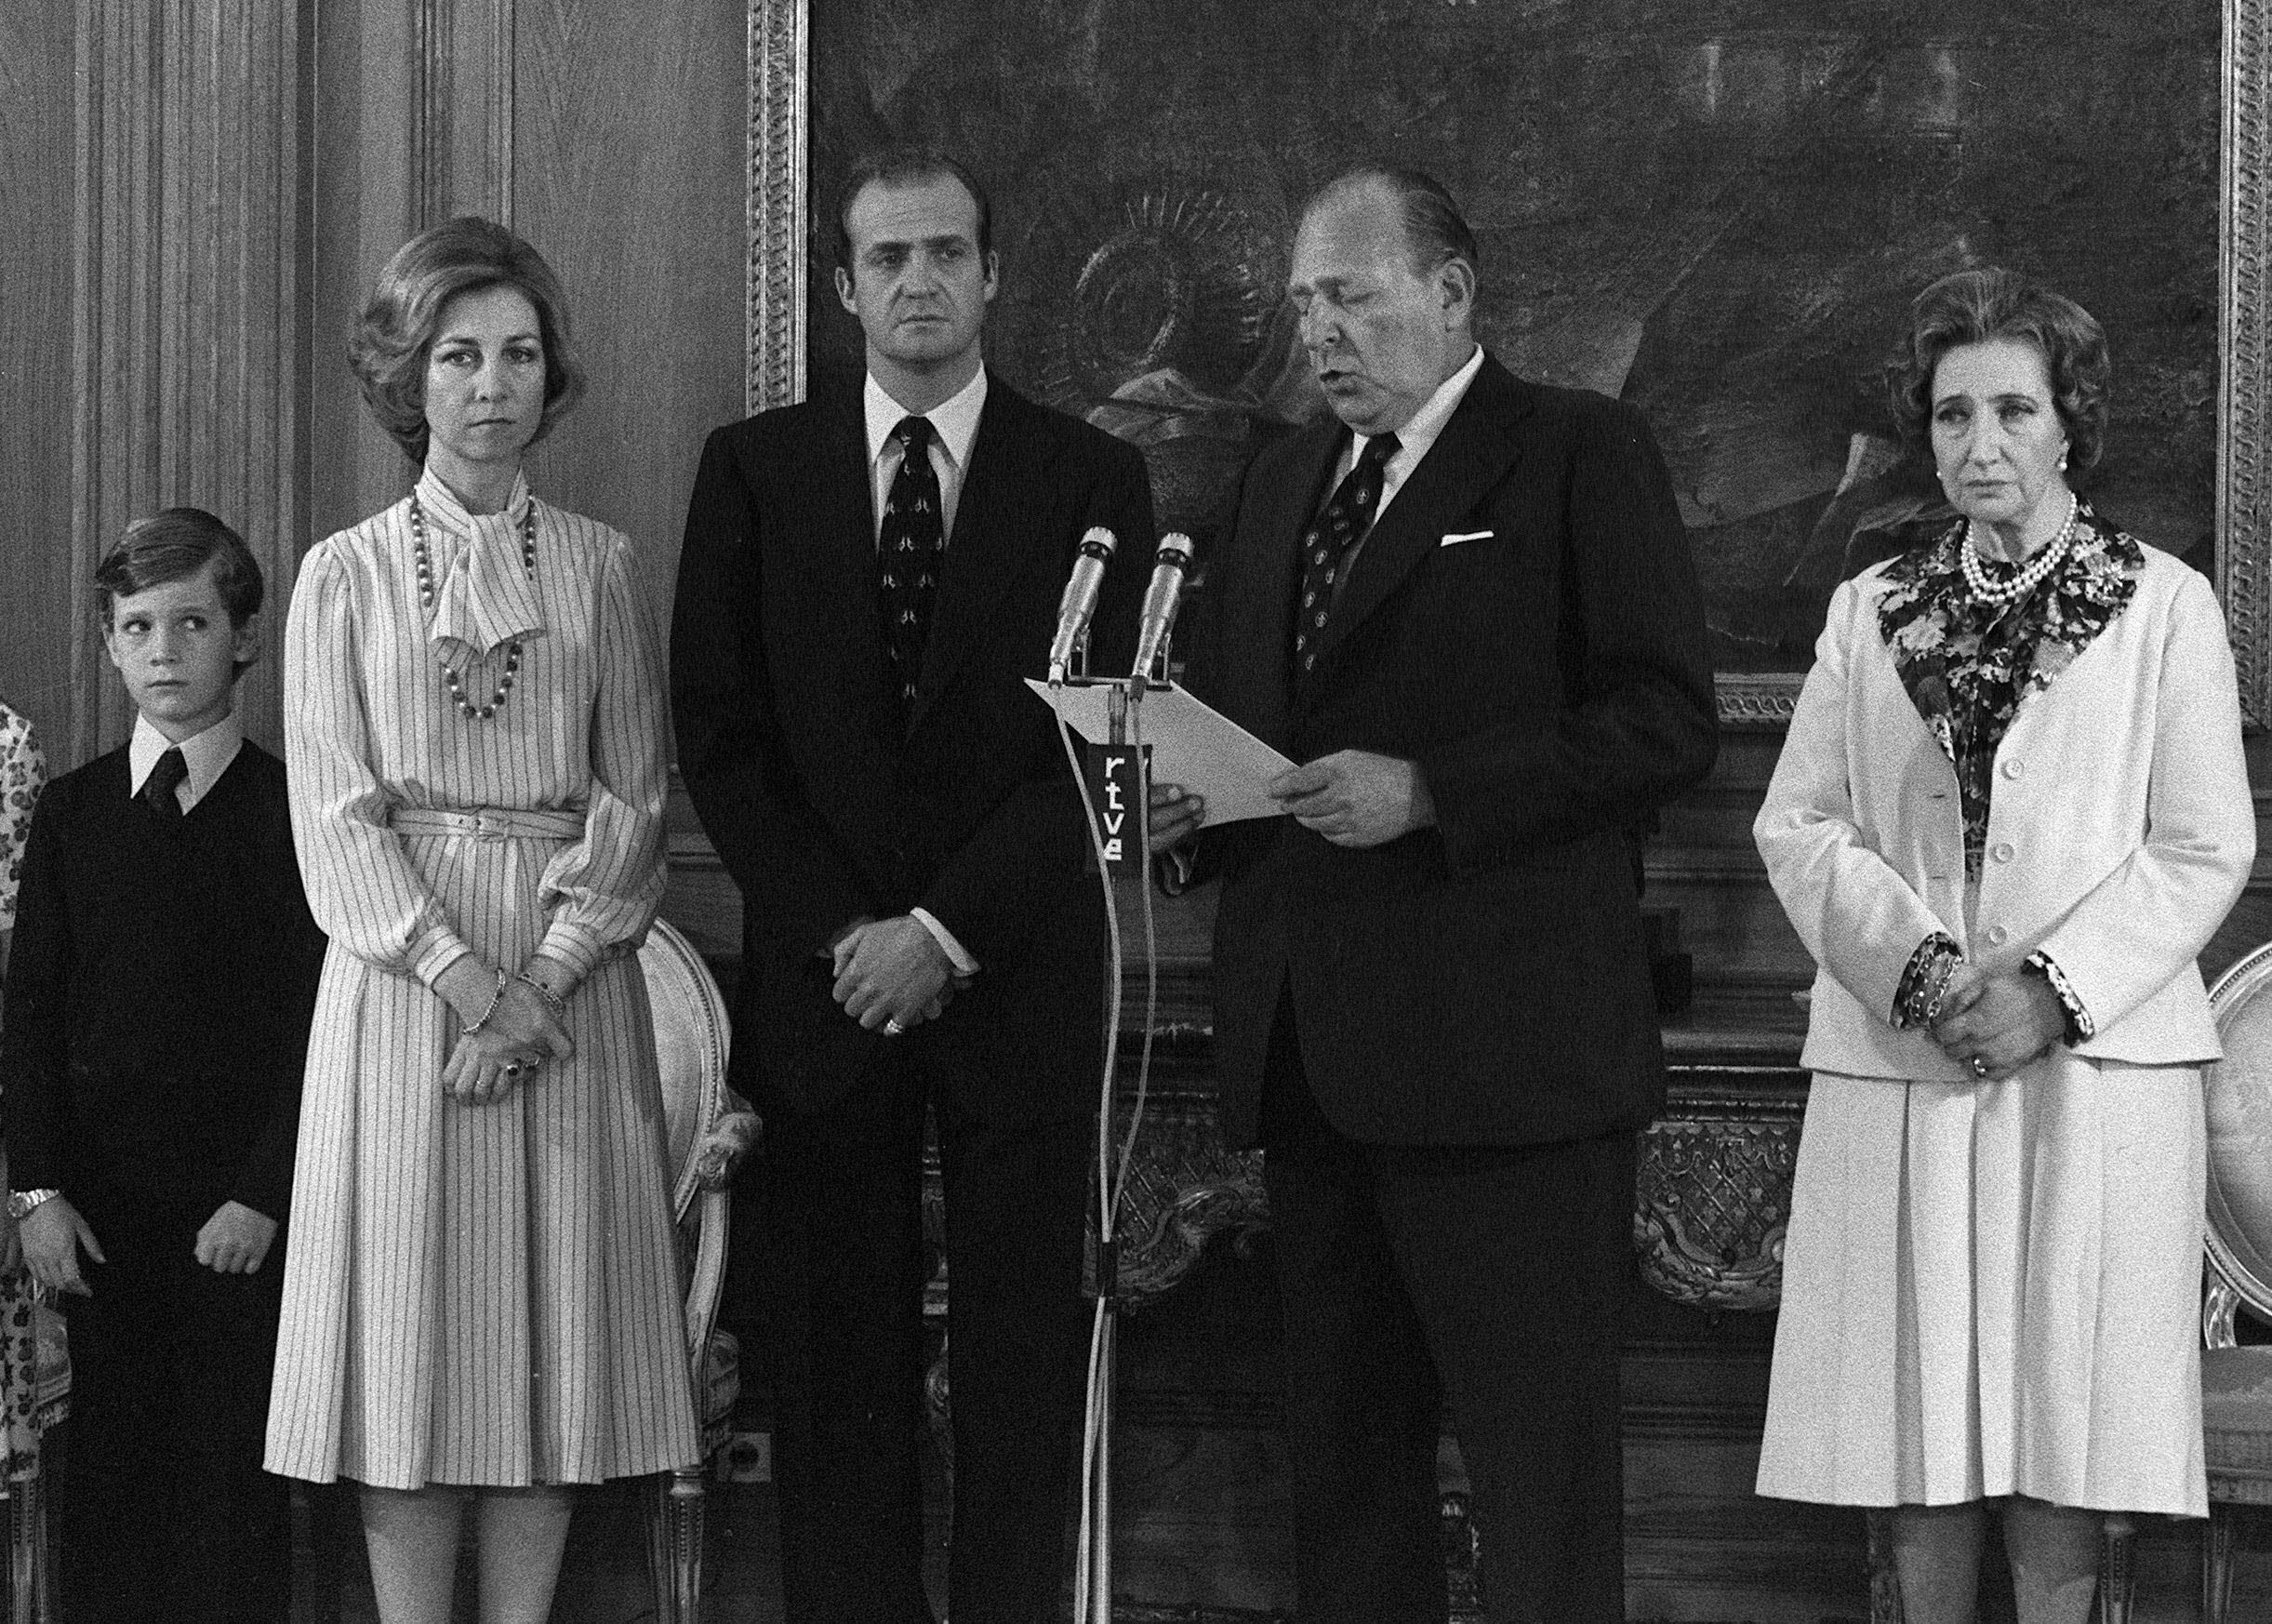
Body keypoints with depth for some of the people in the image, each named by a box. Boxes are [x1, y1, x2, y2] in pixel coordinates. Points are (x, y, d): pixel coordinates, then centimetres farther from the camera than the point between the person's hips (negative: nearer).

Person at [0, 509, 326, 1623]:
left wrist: (264, 1194, -11)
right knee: (107, 1457, 6)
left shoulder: (289, 812, -2)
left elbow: (317, 1022, -4)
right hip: (99, 1195, 3)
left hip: (238, 1201, -3)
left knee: (234, 1461, 0)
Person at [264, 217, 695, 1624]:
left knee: (554, 1337, 1)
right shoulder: (347, 574, 5)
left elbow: (635, 802, 2)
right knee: (415, 1335, -2)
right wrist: (468, 980, -14)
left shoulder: (601, 568, 8)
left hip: (571, 987, 1)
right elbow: (337, 820, -2)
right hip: (402, 973, -1)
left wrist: (541, 986, -11)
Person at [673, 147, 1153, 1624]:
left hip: (1018, 981, -1)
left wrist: (948, 931, -10)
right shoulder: (754, 469, 8)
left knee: (1025, 1362, 0)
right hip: (821, 975, 1)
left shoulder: (1090, 478, 4)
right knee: (837, 1365, 1)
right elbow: (720, 736, 4)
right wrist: (840, 930, -6)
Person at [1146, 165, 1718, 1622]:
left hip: (1499, 1050, -7)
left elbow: (1667, 722, -11)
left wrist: (1427, 793, -18)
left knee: (1540, 1472, -5)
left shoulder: (1581, 455, -3)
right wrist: (1182, 803, 4)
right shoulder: (1285, 480, 19)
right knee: (1344, 1452, 11)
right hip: (1307, 1048, 7)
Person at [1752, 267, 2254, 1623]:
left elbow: (2204, 849, -1)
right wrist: (1918, 966, -11)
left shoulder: (2164, 606, 4)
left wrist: (2056, 986, -13)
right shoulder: (1871, 611, 13)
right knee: (1918, 1418, 3)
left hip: (2094, 1061, -2)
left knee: (2063, 1417, -3)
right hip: (1898, 1059, 3)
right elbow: (1799, 824, 6)